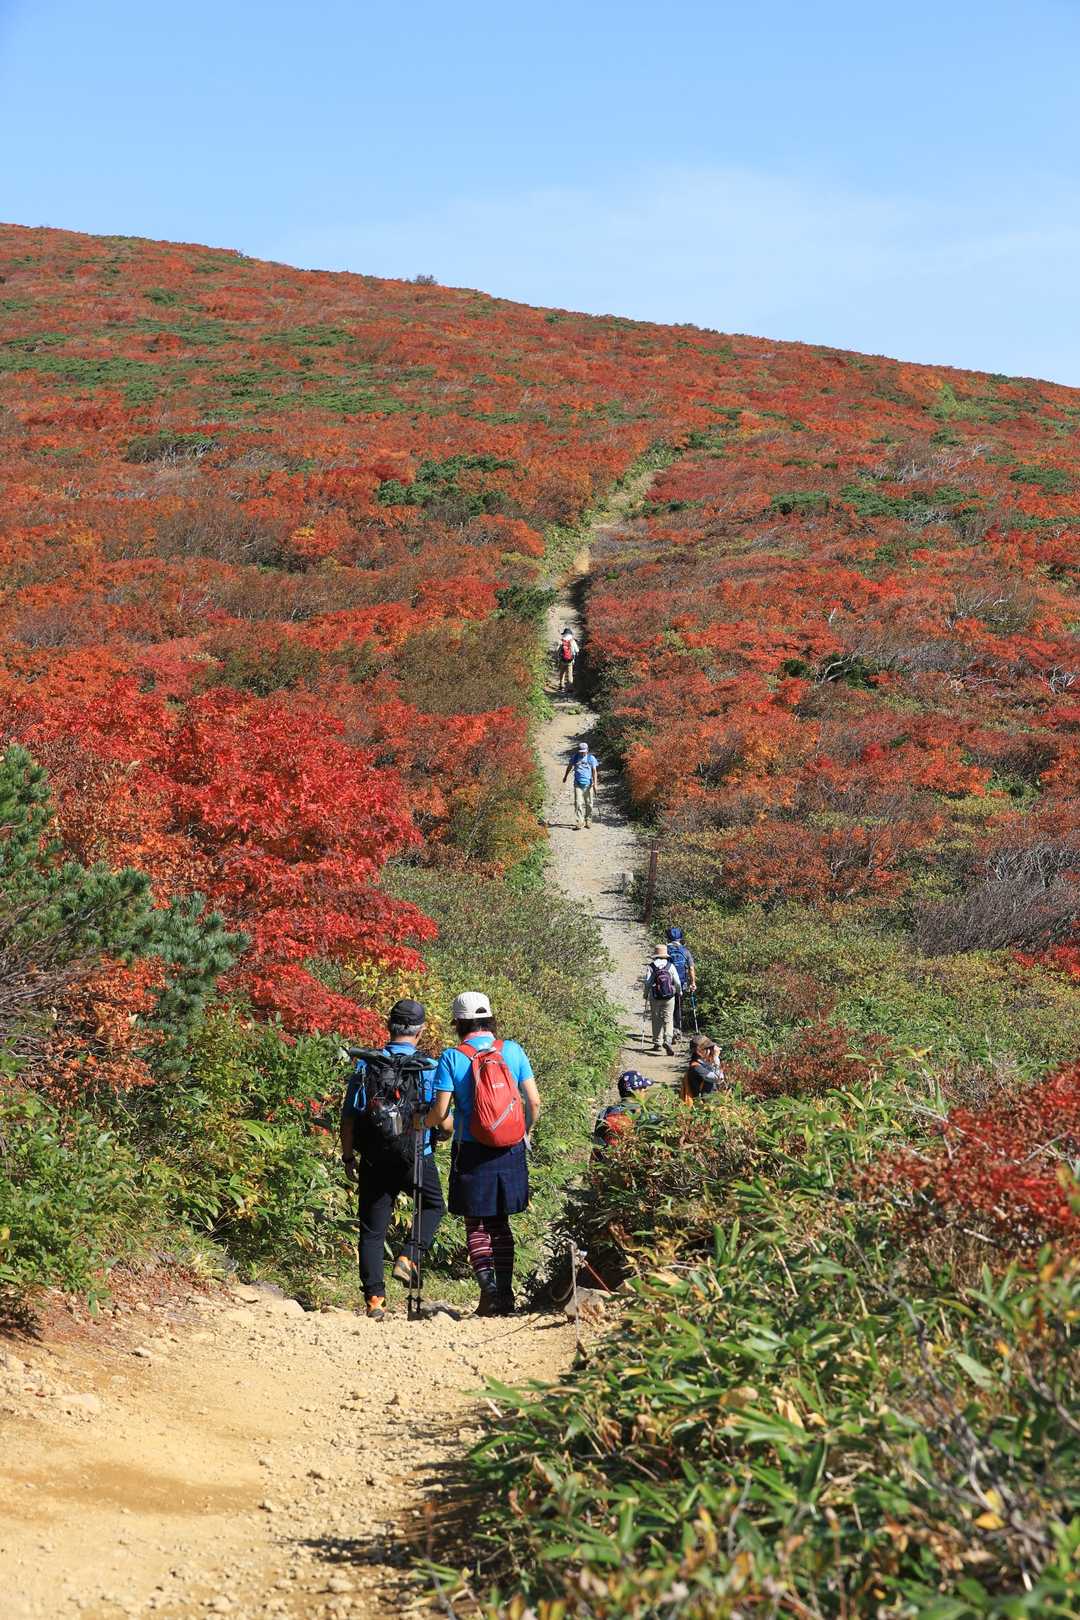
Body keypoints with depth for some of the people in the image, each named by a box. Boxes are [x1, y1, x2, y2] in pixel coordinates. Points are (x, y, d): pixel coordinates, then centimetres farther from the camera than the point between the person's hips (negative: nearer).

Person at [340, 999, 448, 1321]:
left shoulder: (365, 1065, -1)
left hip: (374, 1161, 2)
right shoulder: (430, 1068, -6)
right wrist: (447, 1135, 17)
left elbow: (348, 1116, 0)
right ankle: (409, 1258, 5)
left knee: (372, 1231, 9)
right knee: (434, 1206, 25)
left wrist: (348, 1156, 11)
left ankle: (374, 1299, 5)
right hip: (416, 1159, -1)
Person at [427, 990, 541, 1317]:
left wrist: (423, 1123, 13)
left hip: (472, 1151, -3)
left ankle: (487, 1281, -12)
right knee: (500, 1223, 16)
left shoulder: (452, 1057, -8)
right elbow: (534, 1101, 0)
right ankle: (505, 1293, 14)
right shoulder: (512, 1050, 0)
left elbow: (440, 1112, -9)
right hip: (510, 1151, 3)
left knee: (475, 1225, 8)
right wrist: (527, 1131, 18)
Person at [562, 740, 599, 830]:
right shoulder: (575, 757, 7)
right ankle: (578, 823, -12)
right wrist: (565, 777, 35)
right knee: (578, 803, -10)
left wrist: (595, 783, -13)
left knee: (589, 804, 6)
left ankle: (588, 821, 21)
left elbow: (594, 771, -3)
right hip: (578, 784, 0)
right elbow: (569, 767, 24)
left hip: (588, 784, 0)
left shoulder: (591, 758, 2)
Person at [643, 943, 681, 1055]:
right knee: (668, 1019, 3)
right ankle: (668, 1041, -16)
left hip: (655, 998, 0)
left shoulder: (651, 967, -5)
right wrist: (679, 992, 17)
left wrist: (646, 995, 7)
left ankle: (657, 1043, 17)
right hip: (669, 997, 0)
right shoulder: (670, 966, -2)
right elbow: (677, 982, -1)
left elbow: (647, 983, -8)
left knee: (656, 1020, 13)